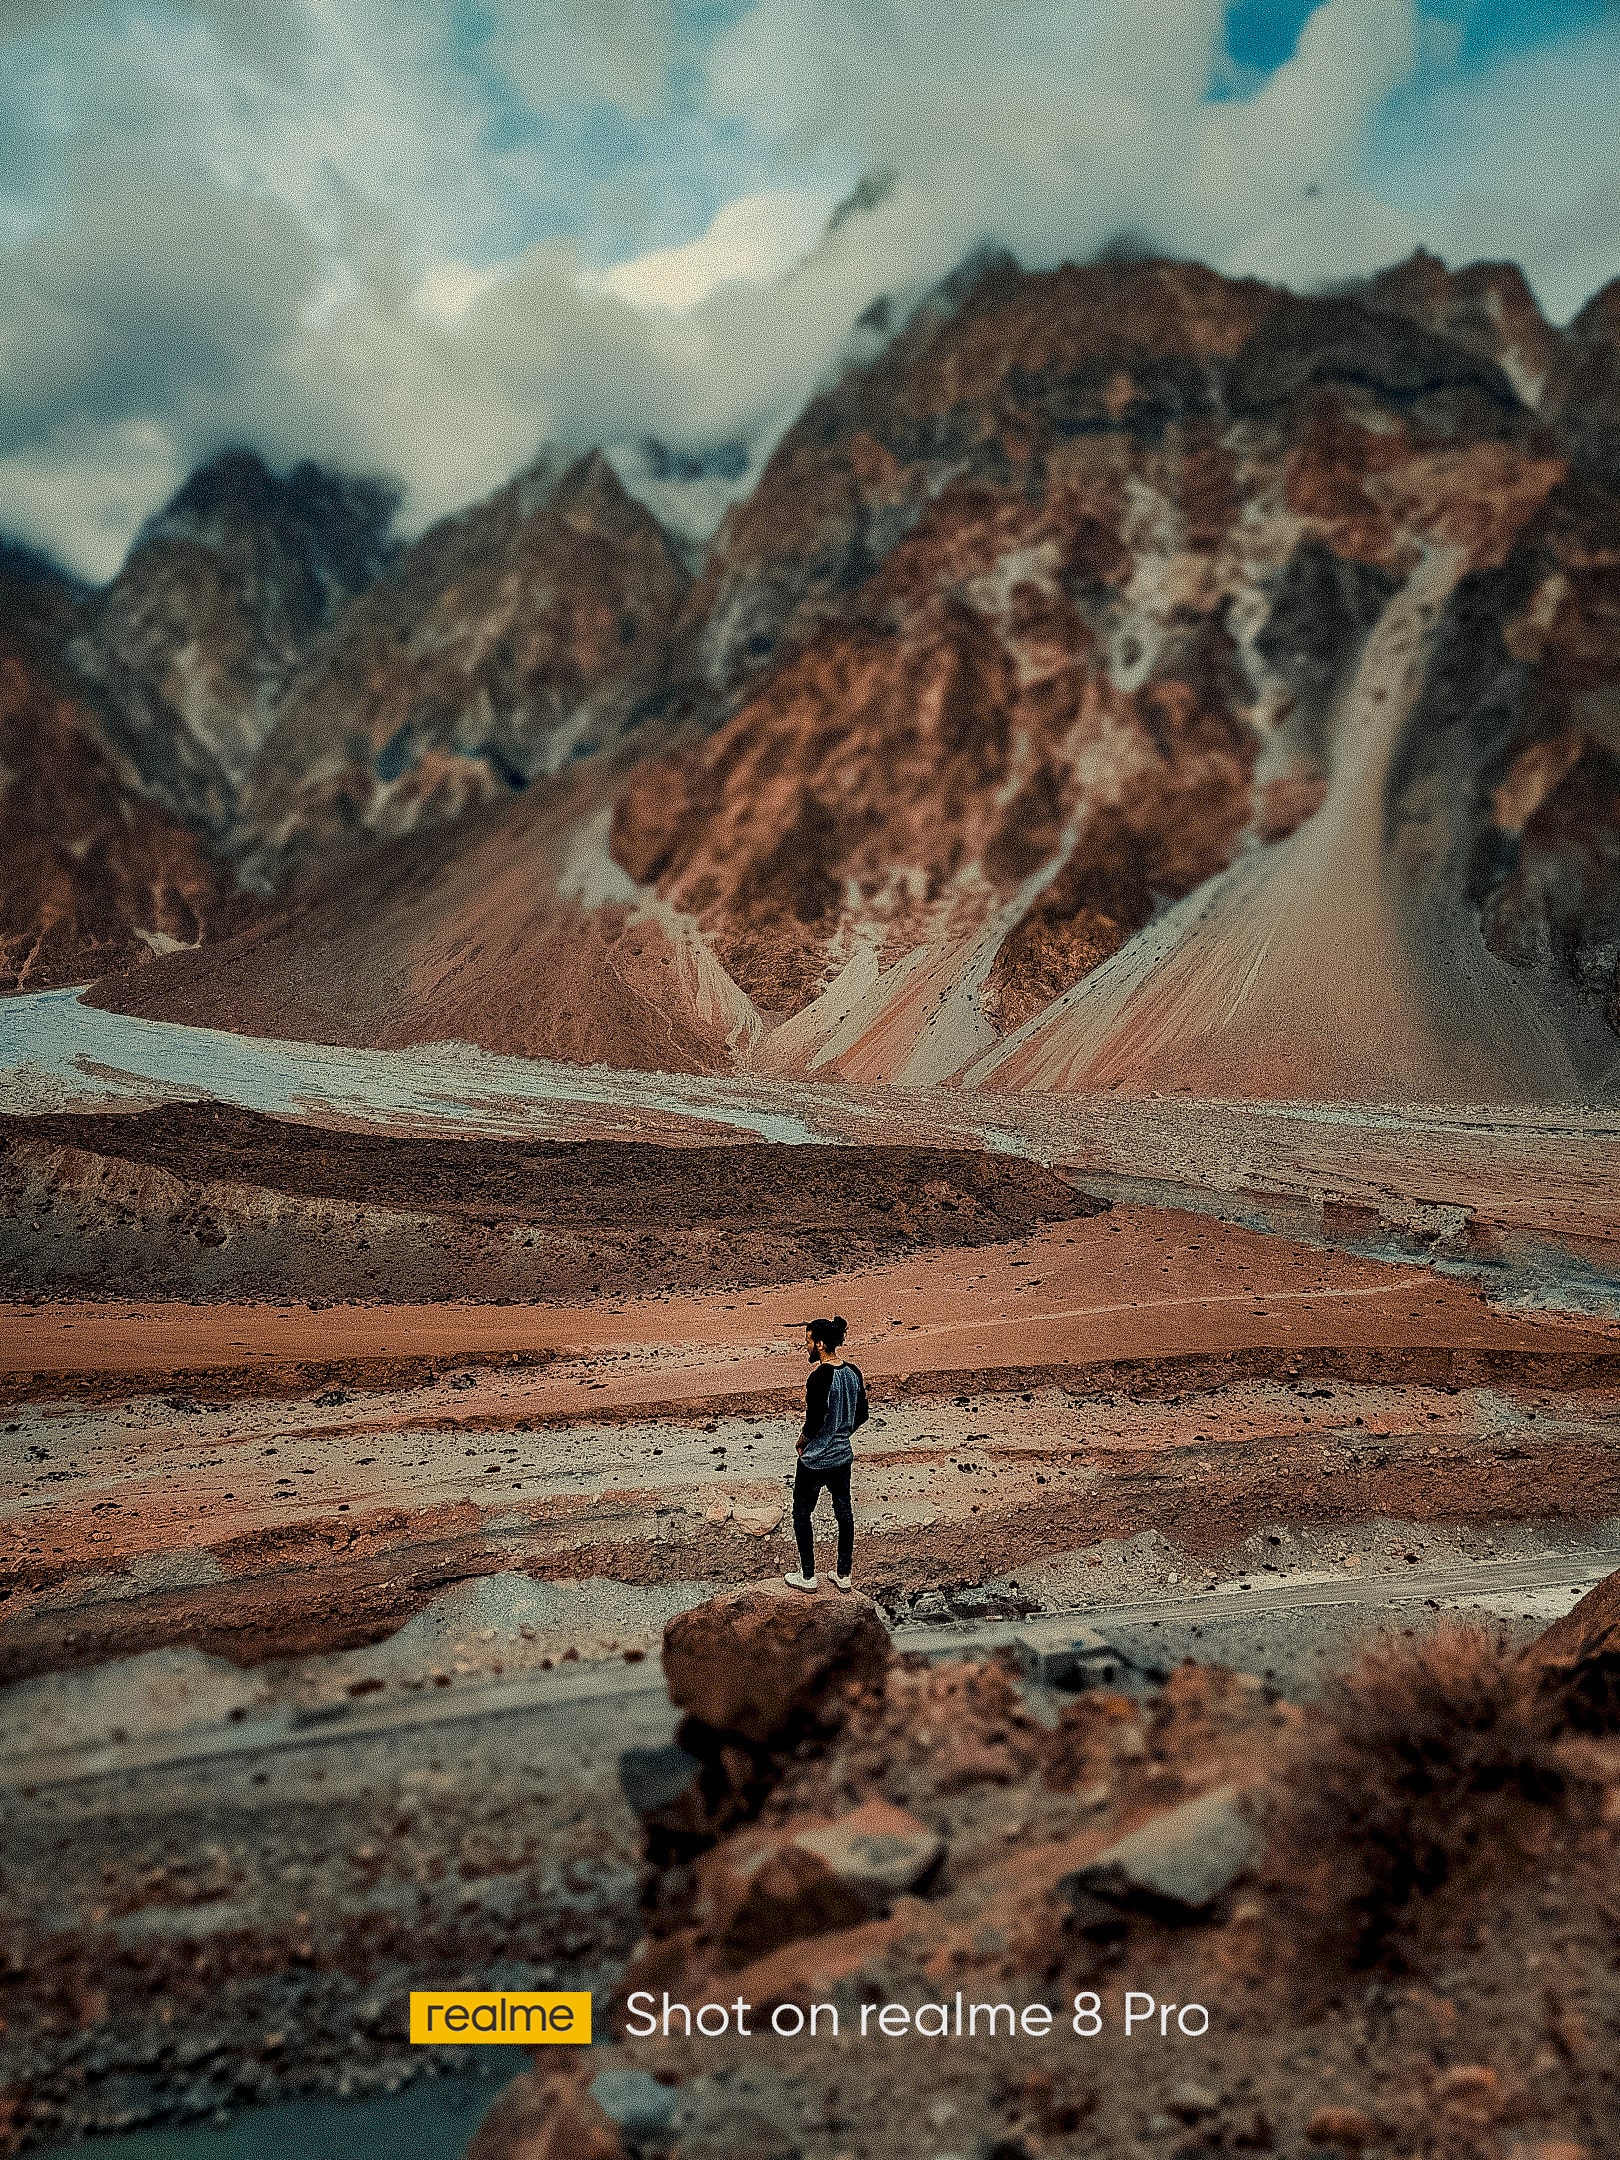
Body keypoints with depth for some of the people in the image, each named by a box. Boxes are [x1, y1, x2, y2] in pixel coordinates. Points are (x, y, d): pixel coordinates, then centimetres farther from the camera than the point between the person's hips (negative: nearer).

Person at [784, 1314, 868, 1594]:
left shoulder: (819, 1377, -25)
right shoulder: (853, 1372, -3)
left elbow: (814, 1420, -24)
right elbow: (862, 1415, 5)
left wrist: (802, 1441, -4)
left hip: (814, 1460, -7)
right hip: (843, 1456, 7)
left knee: (802, 1514, 12)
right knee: (844, 1513, 18)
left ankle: (807, 1576, 21)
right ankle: (844, 1575, 27)